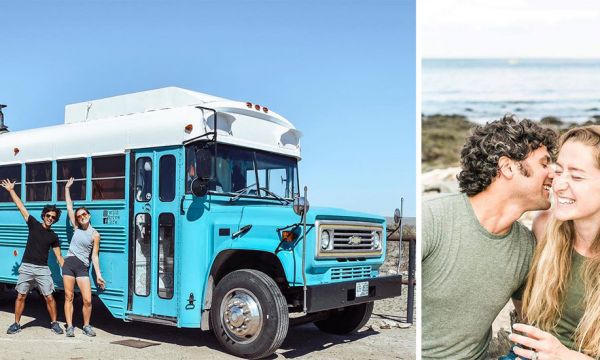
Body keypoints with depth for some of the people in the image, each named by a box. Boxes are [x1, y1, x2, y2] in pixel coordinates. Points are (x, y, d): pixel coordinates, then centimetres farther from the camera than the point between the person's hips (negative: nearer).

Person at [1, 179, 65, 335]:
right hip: (26, 267, 0)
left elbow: (58, 256, 7)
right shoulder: (34, 224, 4)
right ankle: (16, 324, 18)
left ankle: (54, 323, 9)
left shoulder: (53, 237, 5)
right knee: (20, 296, 4)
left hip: (42, 269, 0)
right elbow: (21, 207, 3)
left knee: (49, 297, -3)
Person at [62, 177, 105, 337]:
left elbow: (94, 256, 1)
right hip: (69, 263, 2)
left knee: (87, 300, -6)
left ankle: (86, 326, 13)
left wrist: (98, 274, -4)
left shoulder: (95, 235, -1)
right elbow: (69, 206, 7)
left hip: (83, 267, -2)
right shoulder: (76, 227, 7)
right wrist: (67, 188, 8)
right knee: (69, 297, 3)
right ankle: (70, 326, 11)